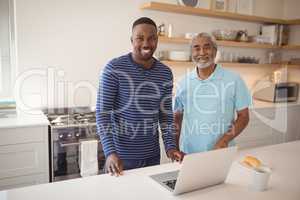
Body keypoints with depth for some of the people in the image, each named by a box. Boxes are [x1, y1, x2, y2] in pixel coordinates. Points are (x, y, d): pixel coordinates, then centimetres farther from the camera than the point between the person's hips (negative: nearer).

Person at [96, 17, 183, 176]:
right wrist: (110, 152, -22)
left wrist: (170, 146, -4)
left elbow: (166, 114, 7)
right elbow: (102, 112, -13)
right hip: (122, 155, -4)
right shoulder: (114, 68, -12)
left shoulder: (165, 73, 1)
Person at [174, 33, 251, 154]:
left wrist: (225, 140, -17)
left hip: (221, 152, -2)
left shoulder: (233, 80, -7)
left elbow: (243, 116, -3)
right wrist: (175, 149, 2)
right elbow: (177, 117, 7)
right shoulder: (185, 82, 0)